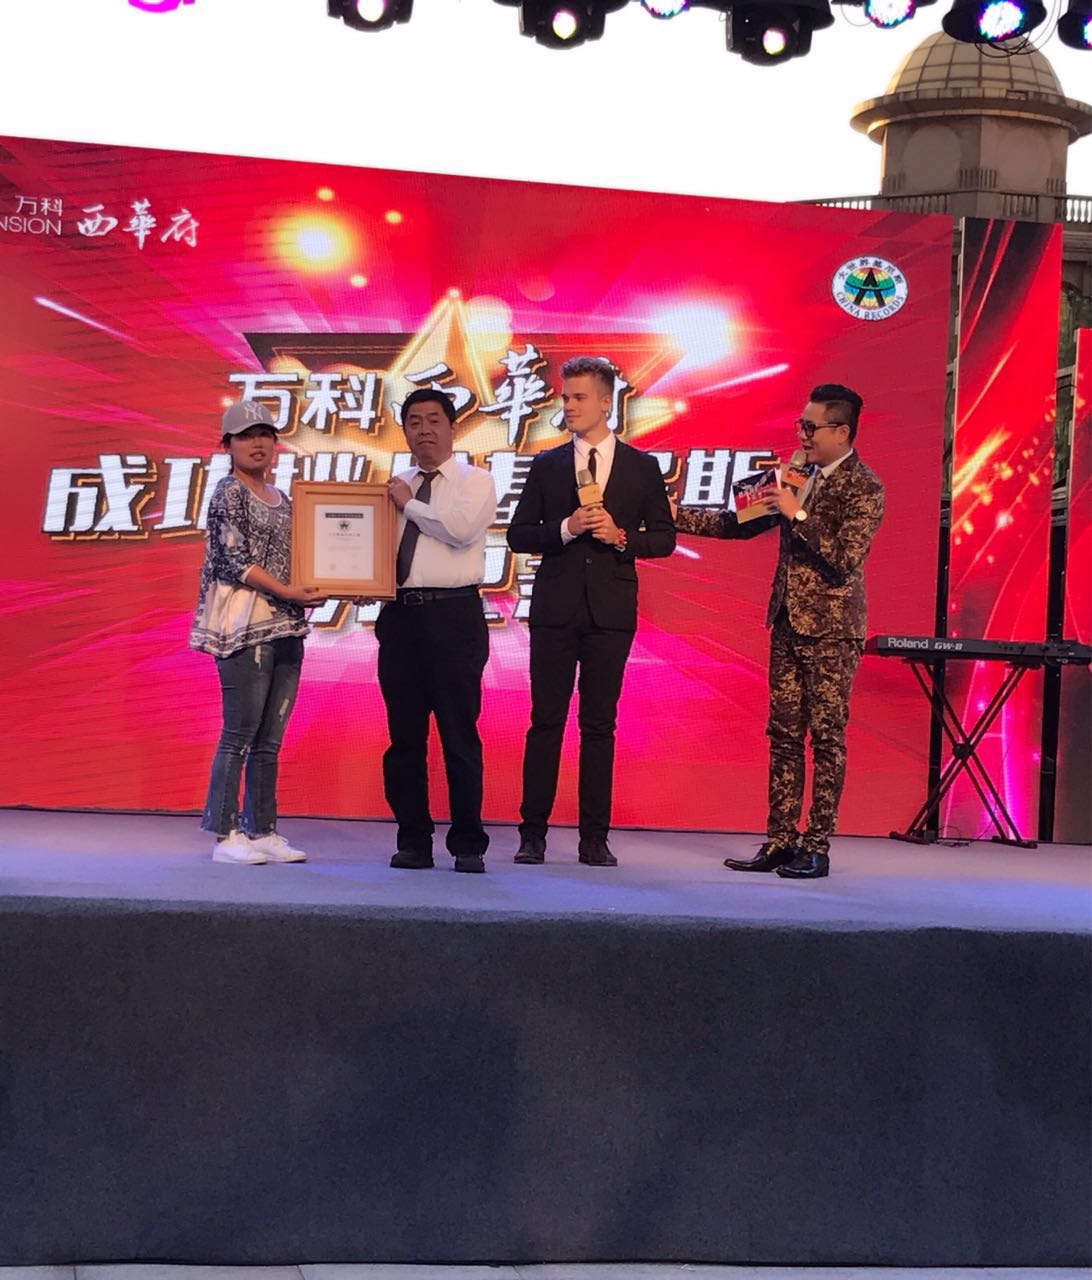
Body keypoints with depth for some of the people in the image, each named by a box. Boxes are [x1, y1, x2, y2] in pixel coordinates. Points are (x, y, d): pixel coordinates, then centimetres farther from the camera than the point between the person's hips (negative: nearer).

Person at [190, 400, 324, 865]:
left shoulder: (282, 500, 18)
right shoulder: (229, 493, -4)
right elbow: (235, 560, -12)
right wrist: (287, 592, -18)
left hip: (285, 626, 8)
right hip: (246, 626, -8)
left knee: (269, 740, 9)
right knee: (239, 736, -7)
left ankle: (263, 831, 15)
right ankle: (225, 835, -2)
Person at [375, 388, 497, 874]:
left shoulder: (475, 482, 4)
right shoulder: (394, 487, 18)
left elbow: (460, 528, -14)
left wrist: (410, 505, -3)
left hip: (453, 615, -4)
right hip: (400, 615, 4)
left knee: (460, 734, -3)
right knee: (405, 736, 5)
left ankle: (468, 845, 4)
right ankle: (413, 841, 13)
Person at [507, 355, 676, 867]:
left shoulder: (641, 467, 6)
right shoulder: (547, 465, 7)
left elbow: (664, 537, 6)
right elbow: (518, 535, 5)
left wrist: (621, 536, -12)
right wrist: (566, 529, -12)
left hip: (611, 609, 0)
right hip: (555, 607, 1)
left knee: (600, 725, 3)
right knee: (546, 721, 0)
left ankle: (595, 838, 7)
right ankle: (533, 833, 4)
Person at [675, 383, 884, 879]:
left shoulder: (864, 489, -11)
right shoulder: (799, 477, 12)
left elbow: (843, 559, -19)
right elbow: (742, 523, 18)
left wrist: (798, 515, -20)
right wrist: (678, 518, 12)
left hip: (830, 629, -7)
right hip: (788, 623, 8)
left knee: (826, 738, -2)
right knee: (783, 735, 8)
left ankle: (817, 848, 2)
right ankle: (780, 842, 13)